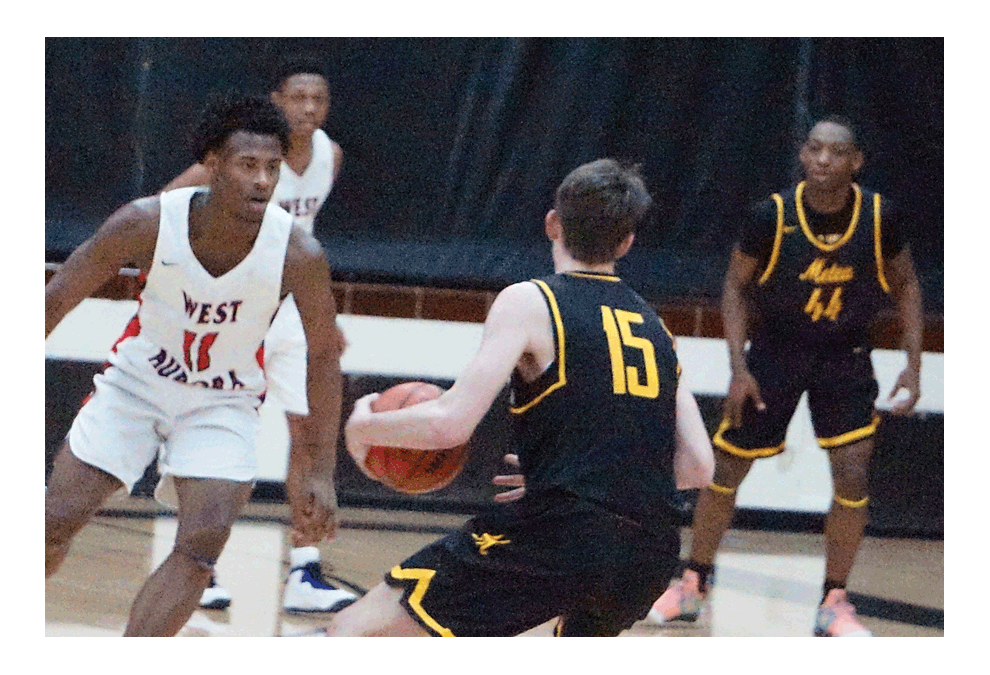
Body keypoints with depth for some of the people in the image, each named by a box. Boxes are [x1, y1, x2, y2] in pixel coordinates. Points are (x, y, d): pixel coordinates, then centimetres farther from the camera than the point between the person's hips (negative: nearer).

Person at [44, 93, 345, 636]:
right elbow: (59, 297, -13)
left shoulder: (299, 255, -24)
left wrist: (321, 472, -8)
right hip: (135, 383, 0)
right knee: (52, 526, 1)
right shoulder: (147, 223, -26)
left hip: (223, 404, 0)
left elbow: (323, 355, -8)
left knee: (202, 545, -18)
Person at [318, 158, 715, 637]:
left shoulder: (529, 302, 1)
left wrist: (363, 427, 10)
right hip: (652, 556, 6)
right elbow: (698, 466, 16)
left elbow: (451, 423, -9)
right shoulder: (655, 327, 18)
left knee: (353, 634, -1)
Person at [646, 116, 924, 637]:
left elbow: (905, 286, 0)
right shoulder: (772, 216, -20)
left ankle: (833, 604, 5)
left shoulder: (880, 218, -16)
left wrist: (913, 365, -7)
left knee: (853, 477, -12)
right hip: (775, 350, 0)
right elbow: (736, 286, -6)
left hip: (844, 358, 0)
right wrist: (738, 368, -14)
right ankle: (691, 585, 26)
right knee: (728, 471, 7)